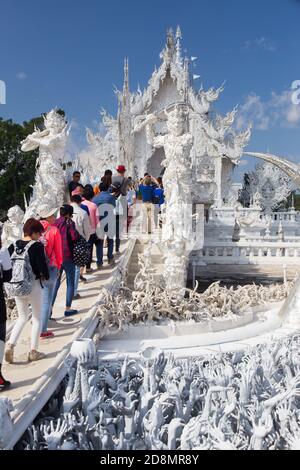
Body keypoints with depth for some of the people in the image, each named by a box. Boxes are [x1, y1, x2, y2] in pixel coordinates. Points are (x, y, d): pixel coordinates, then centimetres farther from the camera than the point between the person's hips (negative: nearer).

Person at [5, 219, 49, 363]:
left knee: (22, 317, 21)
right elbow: (42, 265, -17)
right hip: (33, 285, -5)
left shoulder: (14, 245, 3)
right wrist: (45, 276, 3)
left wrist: (14, 278, 13)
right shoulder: (37, 246, -14)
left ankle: (10, 345, 6)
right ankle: (33, 351, 15)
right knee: (36, 318, 12)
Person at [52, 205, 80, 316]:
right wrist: (79, 236, -3)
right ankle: (68, 309, 14)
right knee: (70, 283, 10)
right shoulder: (69, 223, -10)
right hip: (68, 257, -5)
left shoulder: (55, 223, 5)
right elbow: (75, 236, -22)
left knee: (55, 283, 14)